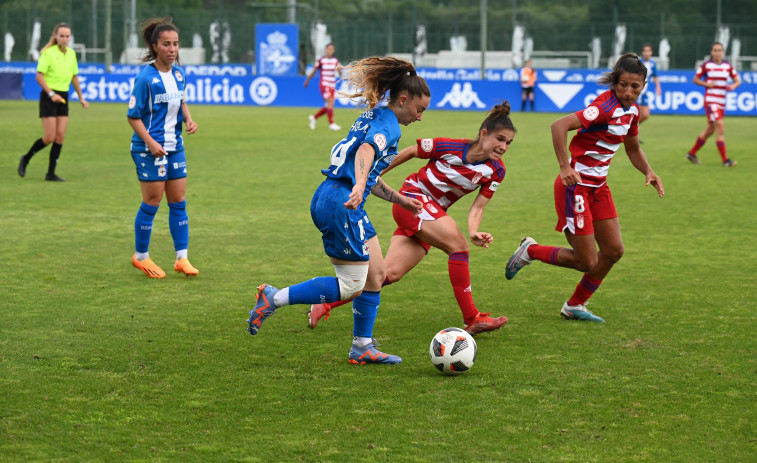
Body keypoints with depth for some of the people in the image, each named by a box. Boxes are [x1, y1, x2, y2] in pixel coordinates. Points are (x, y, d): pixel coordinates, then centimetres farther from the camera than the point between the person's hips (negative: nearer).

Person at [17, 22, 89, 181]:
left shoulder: (71, 53, 10)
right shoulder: (48, 53, -10)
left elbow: (74, 77, 21)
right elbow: (39, 77, -12)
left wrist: (81, 97, 21)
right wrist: (51, 94, -21)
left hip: (63, 98, 6)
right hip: (49, 97, -6)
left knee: (60, 137, 0)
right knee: (49, 137, -8)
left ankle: (51, 173, 5)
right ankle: (25, 159, 15)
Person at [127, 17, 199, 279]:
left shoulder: (179, 74, 5)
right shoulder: (146, 78, -15)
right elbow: (133, 116, -12)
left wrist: (188, 119, 2)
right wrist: (150, 142, -21)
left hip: (174, 147, 7)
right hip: (149, 148, -6)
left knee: (179, 202, 7)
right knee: (152, 203, 0)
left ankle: (182, 258, 13)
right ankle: (141, 257, 16)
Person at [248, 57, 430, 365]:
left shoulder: (373, 118, 21)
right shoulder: (388, 125, -9)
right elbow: (366, 151, -32)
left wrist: (399, 199, 37)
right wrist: (359, 186, -49)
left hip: (328, 197, 10)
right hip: (340, 203, -10)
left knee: (376, 273, 13)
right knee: (351, 286, -4)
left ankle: (362, 348, 19)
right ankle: (273, 299, -2)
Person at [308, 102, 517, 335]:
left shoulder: (496, 171, -3)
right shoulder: (450, 147, -16)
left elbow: (478, 207, -3)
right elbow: (409, 152, -2)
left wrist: (474, 232, -25)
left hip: (433, 215, 6)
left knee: (390, 273, -3)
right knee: (458, 244, -24)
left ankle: (324, 304, 3)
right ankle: (472, 319, -21)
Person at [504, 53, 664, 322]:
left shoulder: (631, 110, 6)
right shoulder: (606, 106, -23)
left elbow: (633, 149, 22)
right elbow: (559, 126, -33)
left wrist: (648, 172, 5)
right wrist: (565, 167, -36)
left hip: (598, 186, 9)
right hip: (576, 184, -9)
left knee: (614, 250, 5)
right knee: (588, 262, -6)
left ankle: (574, 306, 21)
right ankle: (530, 251, 18)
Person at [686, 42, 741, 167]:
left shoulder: (727, 66, 7)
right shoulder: (706, 65, -4)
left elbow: (737, 80, 12)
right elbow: (695, 80, 5)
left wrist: (734, 85, -10)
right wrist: (707, 84, -12)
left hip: (722, 102, 6)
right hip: (710, 101, -6)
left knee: (710, 129, 14)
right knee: (720, 127, -18)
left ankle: (691, 153, 31)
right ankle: (725, 160, -18)